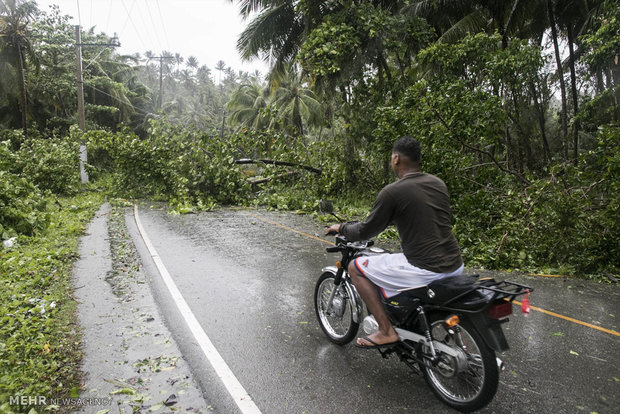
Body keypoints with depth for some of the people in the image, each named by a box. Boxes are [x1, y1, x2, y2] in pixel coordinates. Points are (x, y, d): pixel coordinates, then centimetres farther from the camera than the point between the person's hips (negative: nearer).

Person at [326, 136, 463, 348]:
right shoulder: (438, 183, 9)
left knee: (356, 267, 4)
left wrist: (341, 228, 14)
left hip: (425, 270, -8)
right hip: (456, 266, 8)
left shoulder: (392, 192, -12)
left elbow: (367, 231, -5)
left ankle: (387, 330, 2)